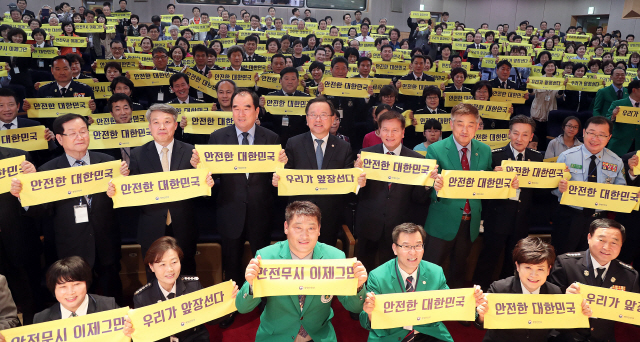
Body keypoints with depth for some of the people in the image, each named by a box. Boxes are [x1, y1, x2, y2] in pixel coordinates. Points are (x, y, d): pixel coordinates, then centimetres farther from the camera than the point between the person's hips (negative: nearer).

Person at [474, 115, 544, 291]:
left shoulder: (536, 157, 4)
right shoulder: (495, 155, -9)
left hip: (522, 217, 4)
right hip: (498, 216, -4)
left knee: (513, 261, 19)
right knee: (489, 257, 4)